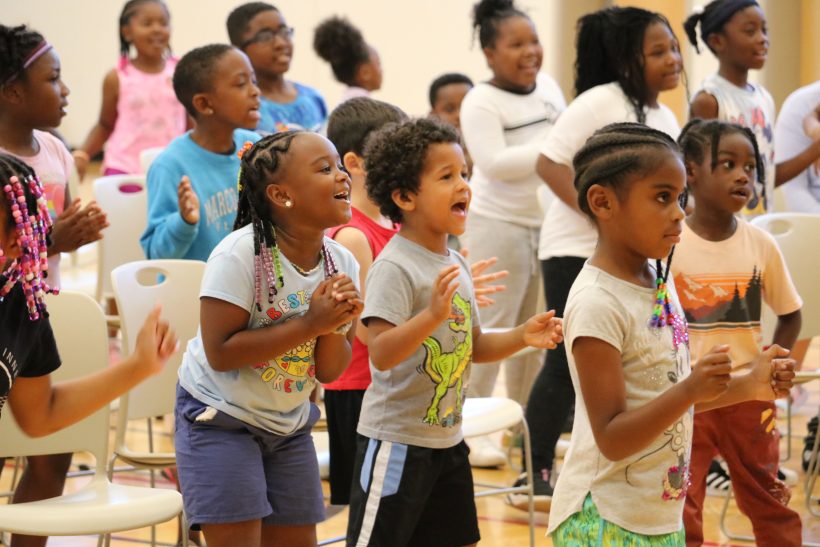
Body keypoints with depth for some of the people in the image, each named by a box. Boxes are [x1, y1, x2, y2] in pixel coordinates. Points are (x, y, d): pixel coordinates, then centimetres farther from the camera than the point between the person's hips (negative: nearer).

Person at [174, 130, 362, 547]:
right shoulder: (241, 255, -22)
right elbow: (221, 352, -26)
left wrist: (336, 325, -22)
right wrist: (309, 325, -28)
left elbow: (329, 371, 0)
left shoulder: (342, 264, -4)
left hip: (288, 421, 6)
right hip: (220, 419, -6)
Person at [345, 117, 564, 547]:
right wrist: (432, 315, -40)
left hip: (448, 439, 8)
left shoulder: (456, 265, 7)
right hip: (396, 441, -8)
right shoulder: (394, 267, -18)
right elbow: (381, 354, -28)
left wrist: (521, 337, 0)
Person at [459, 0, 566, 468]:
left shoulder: (550, 87, 9)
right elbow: (495, 164, -23)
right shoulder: (481, 102, -12)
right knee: (492, 328, -4)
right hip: (500, 225, -6)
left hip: (549, 224, 7)